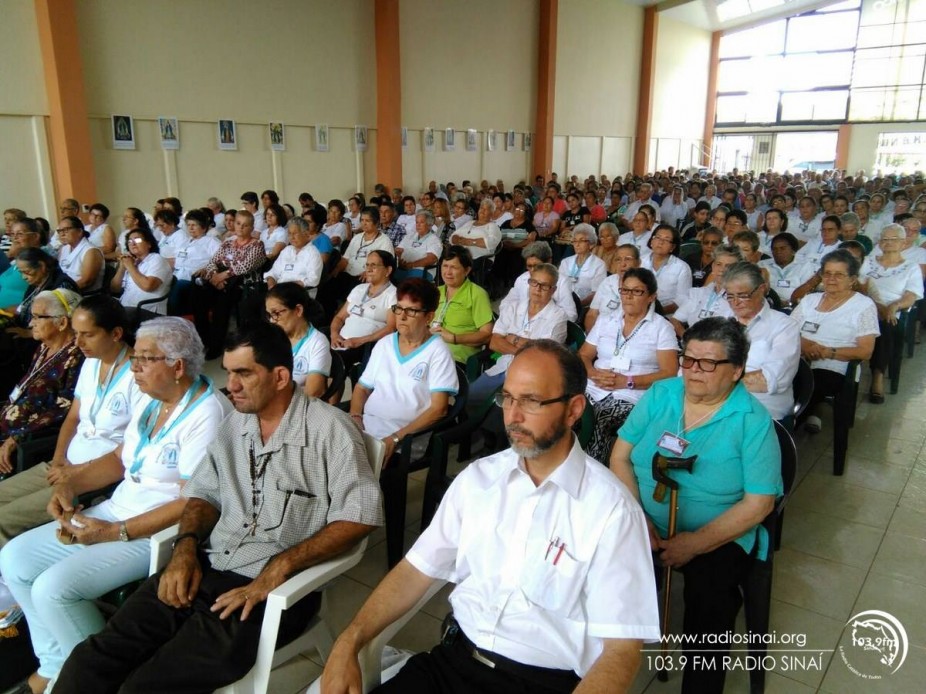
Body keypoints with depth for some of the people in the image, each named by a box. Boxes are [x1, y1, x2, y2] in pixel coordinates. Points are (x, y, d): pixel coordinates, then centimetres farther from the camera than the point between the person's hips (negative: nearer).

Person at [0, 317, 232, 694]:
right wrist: (71, 484, 1)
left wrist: (115, 533, -21)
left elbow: (194, 503, -25)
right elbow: (121, 458, 18)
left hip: (158, 533, -10)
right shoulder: (153, 401, 7)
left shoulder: (206, 414, -22)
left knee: (53, 588, -19)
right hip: (117, 510, 10)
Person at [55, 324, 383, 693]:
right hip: (204, 570, 6)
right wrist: (186, 547, -2)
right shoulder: (234, 423, 13)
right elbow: (204, 493, 18)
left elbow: (359, 515, -15)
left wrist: (279, 567, -20)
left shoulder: (328, 428, -9)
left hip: (272, 590, -6)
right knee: (89, 663, -8)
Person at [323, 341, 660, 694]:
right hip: (454, 658, 1)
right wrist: (348, 642, -9)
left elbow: (621, 647, -14)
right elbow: (415, 570, 3)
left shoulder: (611, 507, -13)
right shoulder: (477, 476, 2)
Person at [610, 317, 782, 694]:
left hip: (718, 536, -2)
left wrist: (696, 543, -19)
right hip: (643, 525, 3)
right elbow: (621, 455, 2)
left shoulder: (753, 421, -8)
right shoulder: (660, 394, 2)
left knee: (708, 603, -29)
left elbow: (758, 503, -10)